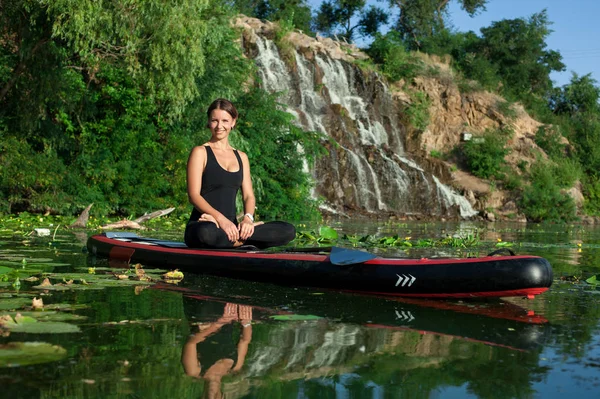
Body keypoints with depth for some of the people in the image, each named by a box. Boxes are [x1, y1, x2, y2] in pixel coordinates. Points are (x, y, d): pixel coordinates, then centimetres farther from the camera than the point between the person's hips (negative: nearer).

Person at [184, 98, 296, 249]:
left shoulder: (241, 157, 21)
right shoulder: (200, 152, 3)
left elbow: (248, 195, 13)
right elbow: (194, 195, -8)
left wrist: (248, 218, -11)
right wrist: (221, 219, -23)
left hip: (231, 225, 5)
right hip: (200, 224, -5)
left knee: (288, 231, -15)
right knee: (207, 233, -44)